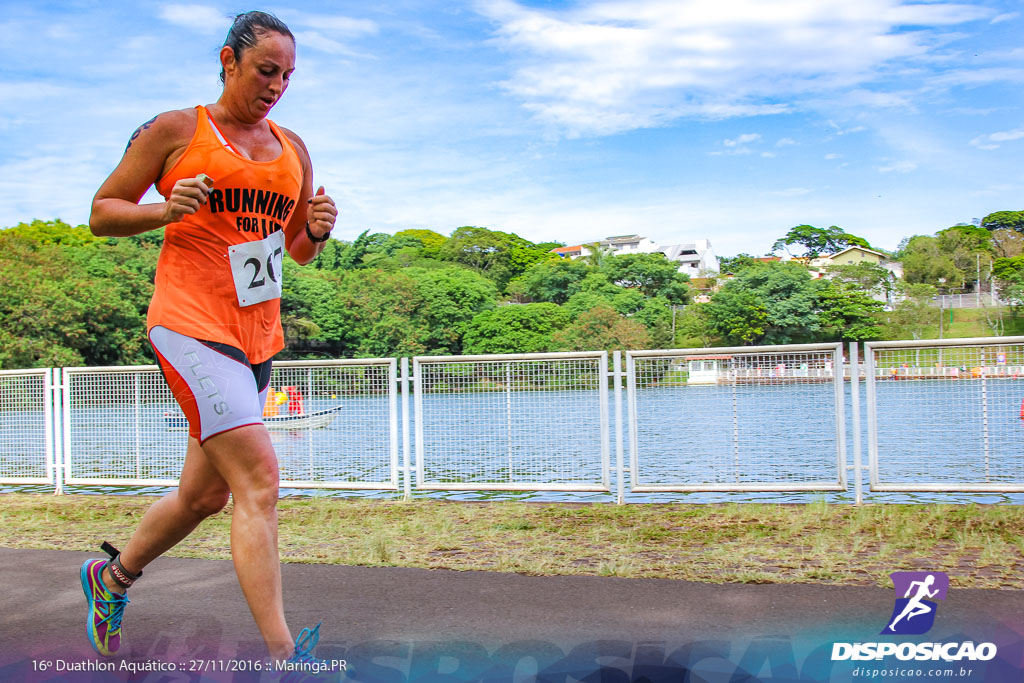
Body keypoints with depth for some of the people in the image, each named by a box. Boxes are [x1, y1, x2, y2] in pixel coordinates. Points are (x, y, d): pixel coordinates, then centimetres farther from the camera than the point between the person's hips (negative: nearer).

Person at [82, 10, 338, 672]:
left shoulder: (292, 149, 16)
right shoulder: (174, 131, 0)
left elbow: (300, 253, 22)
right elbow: (102, 212, 3)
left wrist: (318, 229, -1)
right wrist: (166, 210, -15)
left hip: (258, 338, 7)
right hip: (191, 325, -7)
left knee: (205, 494, 15)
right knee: (259, 478, -20)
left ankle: (112, 578, 42)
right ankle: (281, 654, -18)